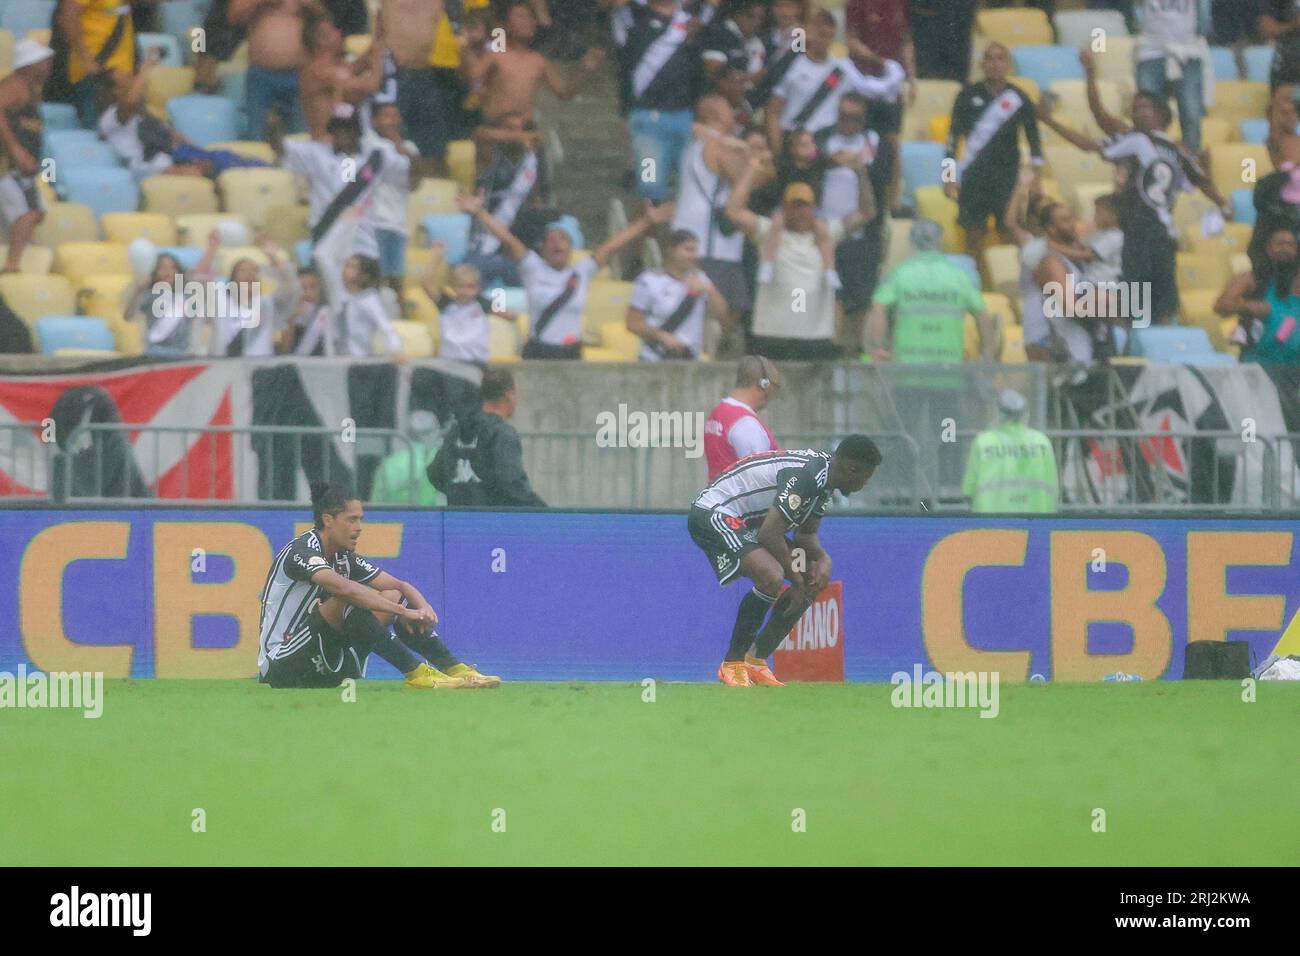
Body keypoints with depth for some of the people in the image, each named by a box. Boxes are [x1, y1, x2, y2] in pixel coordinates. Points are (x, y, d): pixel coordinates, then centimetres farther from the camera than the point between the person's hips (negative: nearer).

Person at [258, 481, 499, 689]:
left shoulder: (344, 558, 11)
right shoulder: (302, 550, -15)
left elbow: (400, 586, 8)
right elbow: (343, 588, -33)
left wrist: (423, 608, -16)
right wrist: (403, 611, -33)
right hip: (282, 666, -8)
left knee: (392, 597, 2)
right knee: (349, 600, -29)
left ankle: (454, 668, -7)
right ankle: (414, 672, -34)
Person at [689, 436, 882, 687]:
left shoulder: (824, 478, 5)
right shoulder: (806, 475, -27)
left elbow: (806, 534, 11)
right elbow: (768, 534, -30)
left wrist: (823, 559, -10)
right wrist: (796, 579, -20)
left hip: (748, 522, 11)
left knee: (815, 580, 9)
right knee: (771, 577, -32)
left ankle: (756, 660, 12)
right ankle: (732, 665, -17)